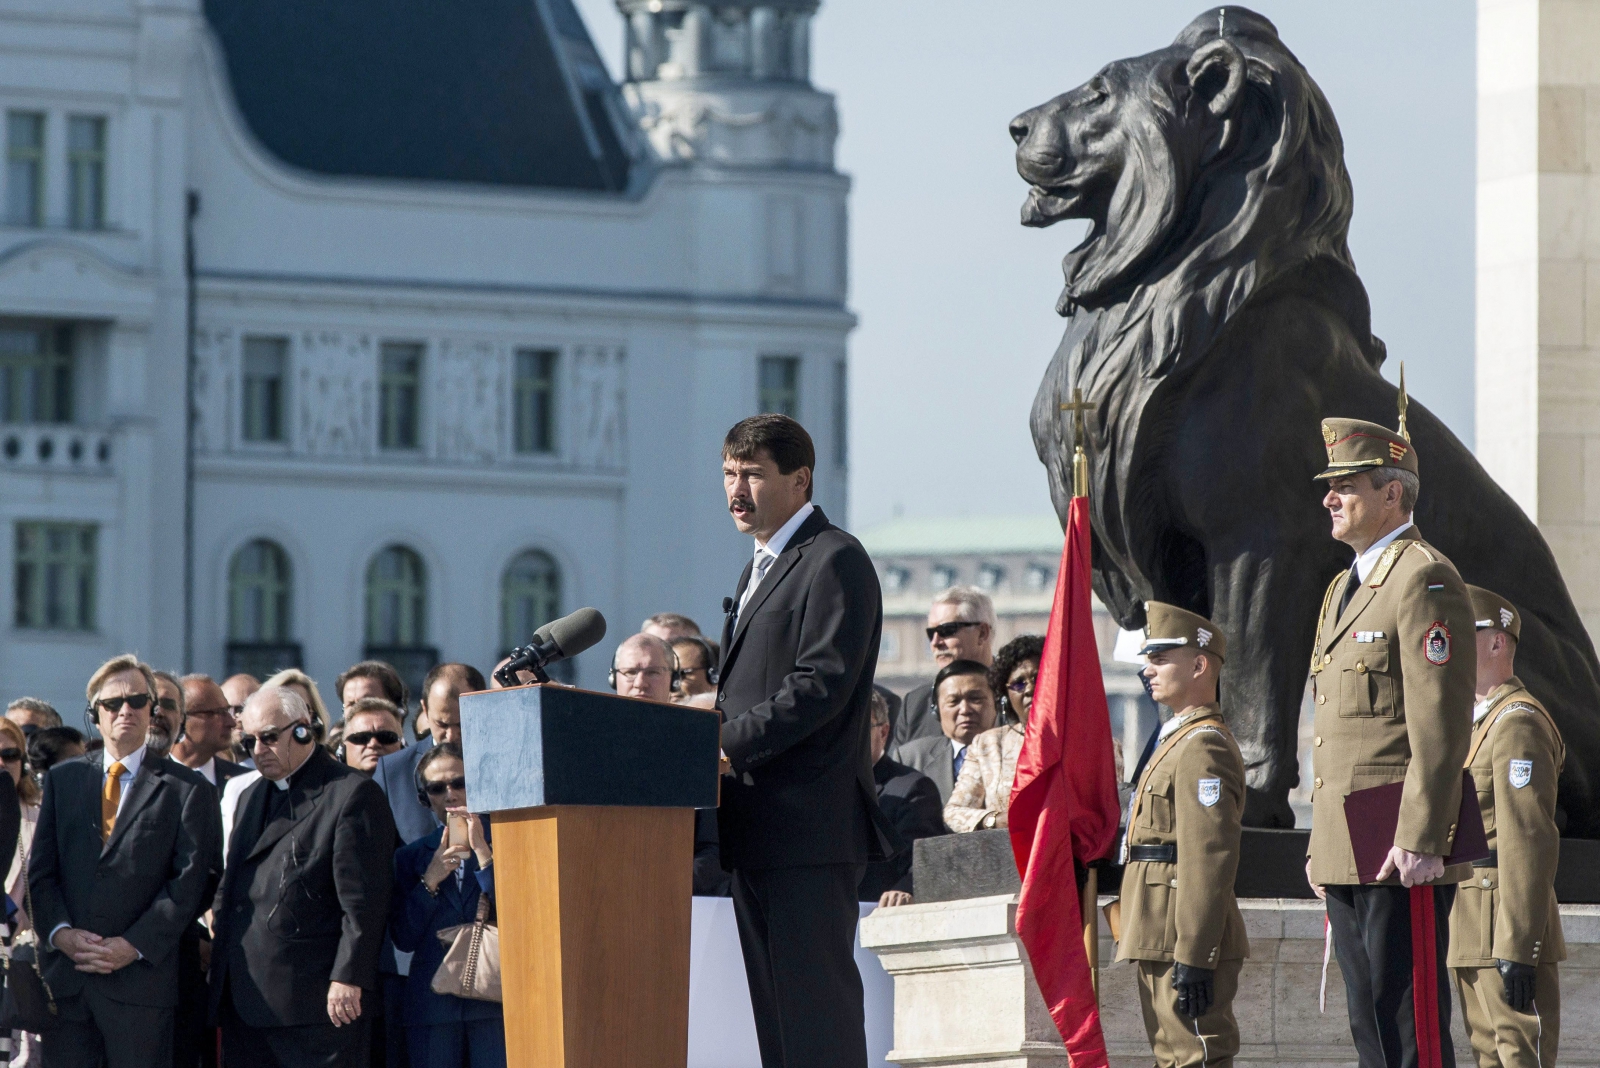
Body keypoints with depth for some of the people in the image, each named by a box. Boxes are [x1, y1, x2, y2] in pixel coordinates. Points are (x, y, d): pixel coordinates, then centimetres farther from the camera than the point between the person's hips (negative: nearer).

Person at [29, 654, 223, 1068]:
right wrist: (60, 932, -8)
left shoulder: (187, 790, 4)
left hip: (140, 976, -3)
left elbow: (192, 881, -4)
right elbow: (40, 870, 11)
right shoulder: (62, 780, 16)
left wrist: (134, 946, -13)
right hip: (65, 978, 3)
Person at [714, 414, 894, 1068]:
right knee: (774, 1006, 8)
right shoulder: (761, 569, 23)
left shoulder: (835, 561, -8)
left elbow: (821, 687, -17)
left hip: (810, 825, -10)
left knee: (815, 999, -11)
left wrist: (726, 743, -19)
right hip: (759, 831, 10)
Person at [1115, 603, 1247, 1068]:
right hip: (1164, 943, 11)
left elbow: (1210, 859, -21)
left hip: (1186, 943, -11)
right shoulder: (1180, 739, 20)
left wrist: (1193, 959, -24)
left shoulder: (1203, 747, -14)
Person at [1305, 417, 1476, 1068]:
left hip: (1401, 850, -10)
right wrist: (1320, 843, 20)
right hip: (1346, 854, 10)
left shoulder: (1424, 578, -9)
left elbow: (1441, 721, -16)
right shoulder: (1345, 588, 21)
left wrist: (1420, 839, -22)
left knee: (1408, 1015, -9)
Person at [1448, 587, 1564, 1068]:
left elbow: (1530, 842, -19)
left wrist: (1517, 951, -24)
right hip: (1472, 929, 10)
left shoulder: (1519, 723, -13)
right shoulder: (1475, 721, 20)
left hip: (1508, 928, -10)